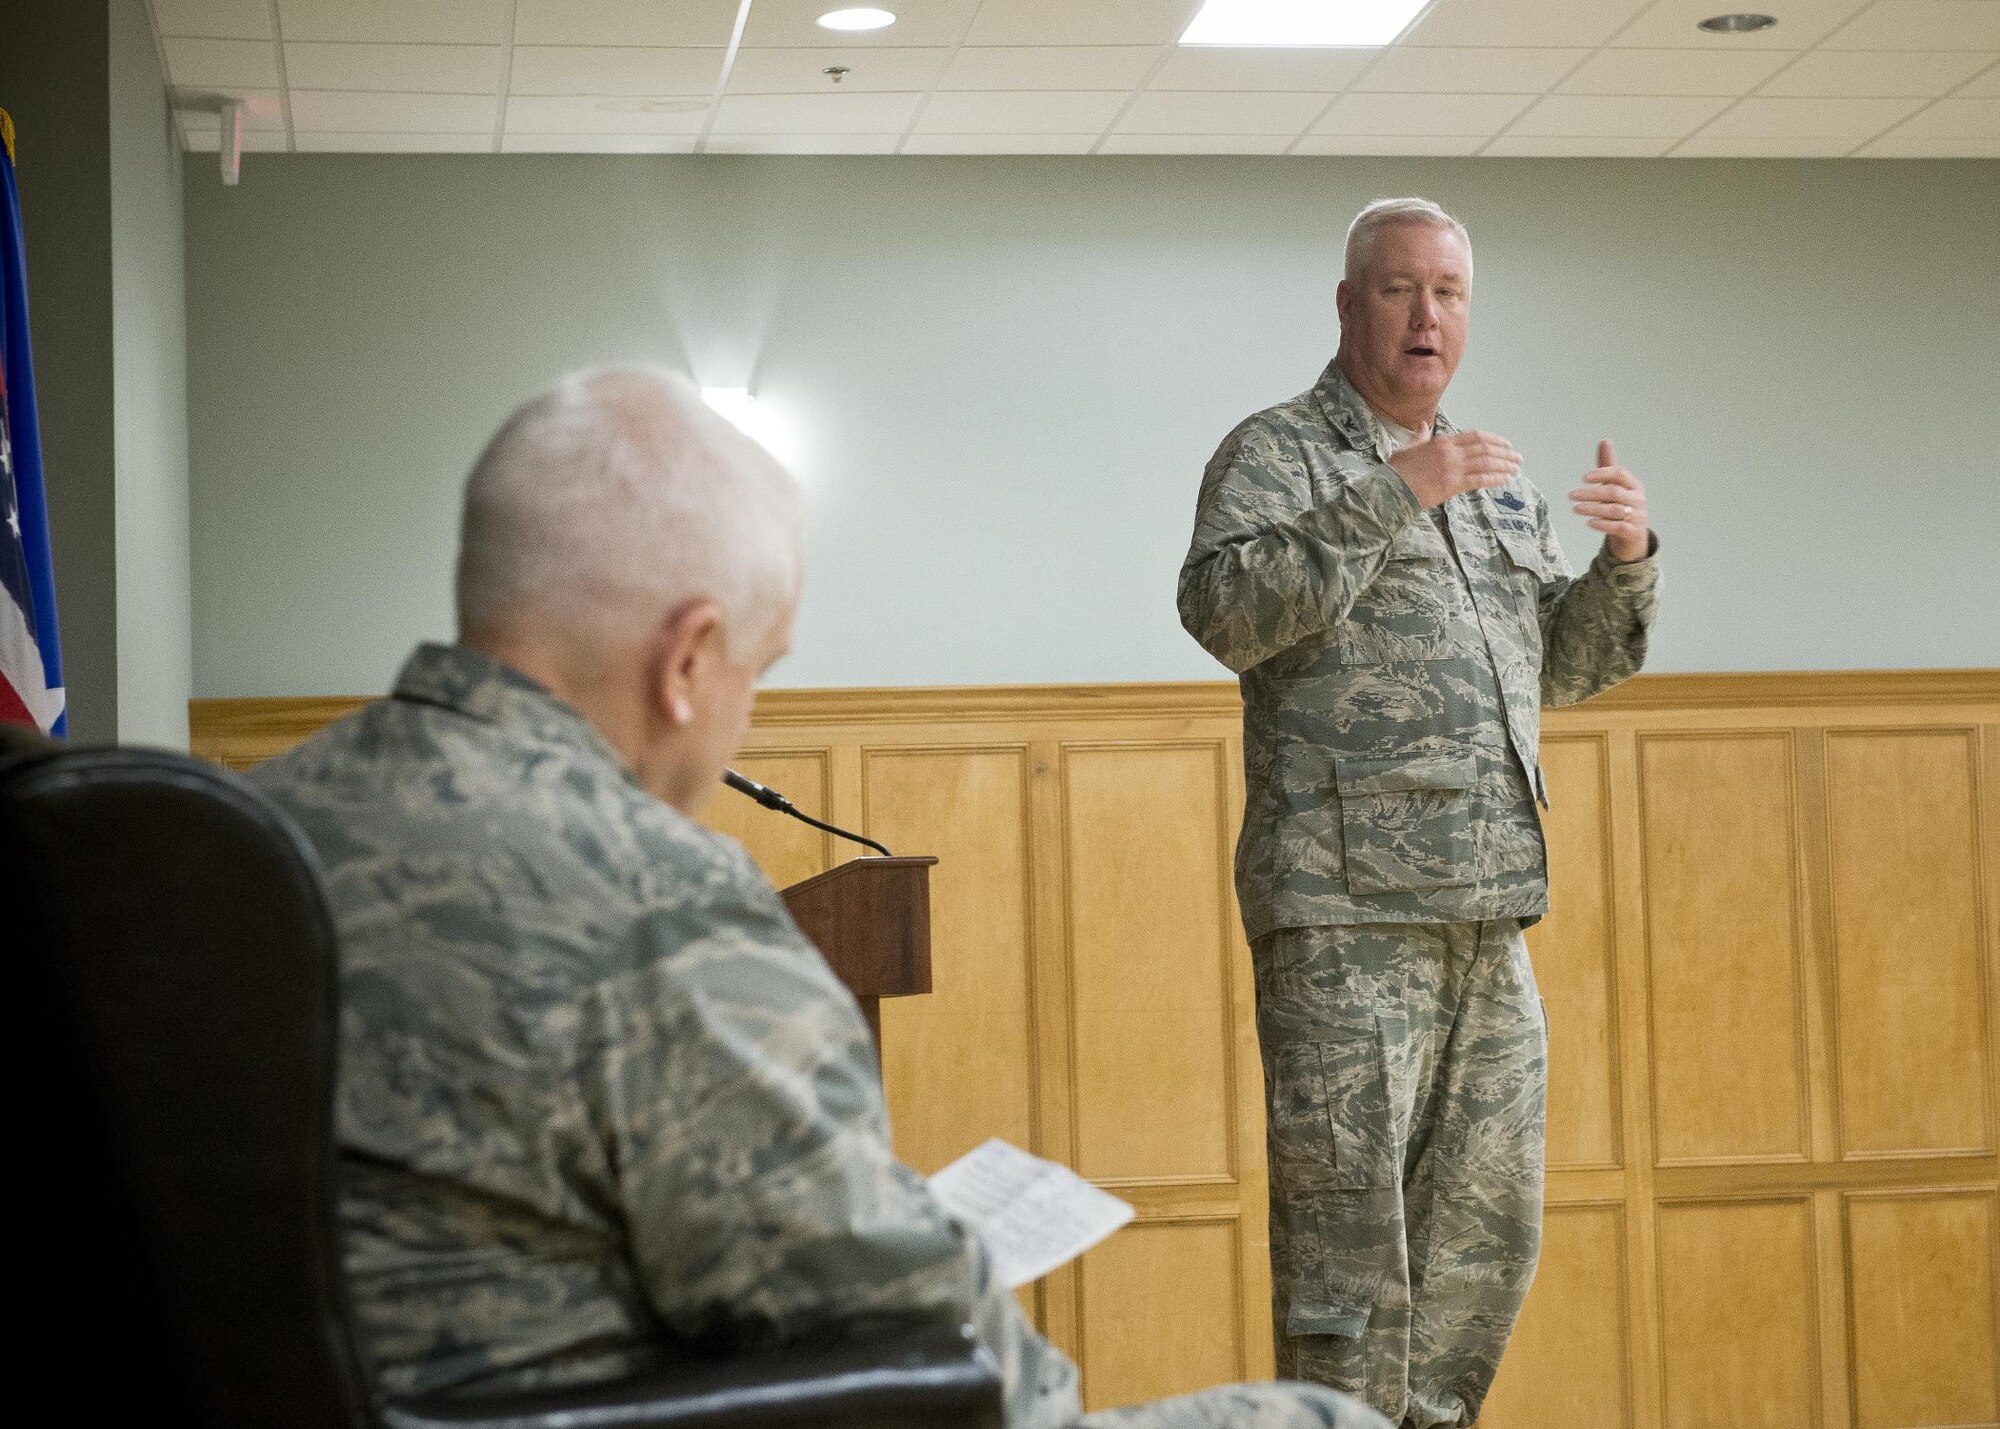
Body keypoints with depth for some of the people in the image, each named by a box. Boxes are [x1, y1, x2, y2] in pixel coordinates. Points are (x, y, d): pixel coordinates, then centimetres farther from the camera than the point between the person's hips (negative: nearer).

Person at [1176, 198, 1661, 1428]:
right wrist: (1388, 497, -20)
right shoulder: (1278, 452, 0)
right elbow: (1227, 611, -17)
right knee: (1351, 1226, -7)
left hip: (1489, 911, 7)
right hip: (1344, 912, -7)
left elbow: (1568, 665, 24)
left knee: (1488, 1231, 11)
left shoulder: (1495, 477, 21)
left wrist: (1628, 560, 5)